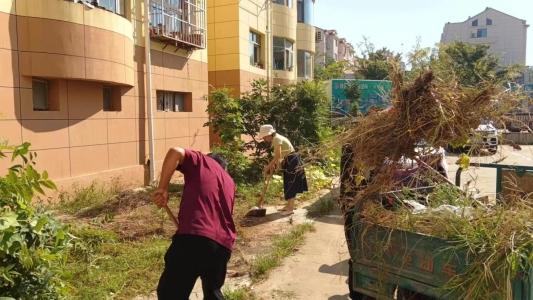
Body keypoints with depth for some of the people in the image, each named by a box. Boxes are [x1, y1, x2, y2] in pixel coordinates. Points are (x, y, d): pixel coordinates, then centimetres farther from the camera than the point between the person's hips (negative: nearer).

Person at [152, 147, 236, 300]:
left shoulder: (202, 162, 14)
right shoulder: (229, 182, 29)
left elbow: (175, 152, -6)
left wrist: (163, 188, -2)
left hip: (194, 237, -6)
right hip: (223, 244, 6)